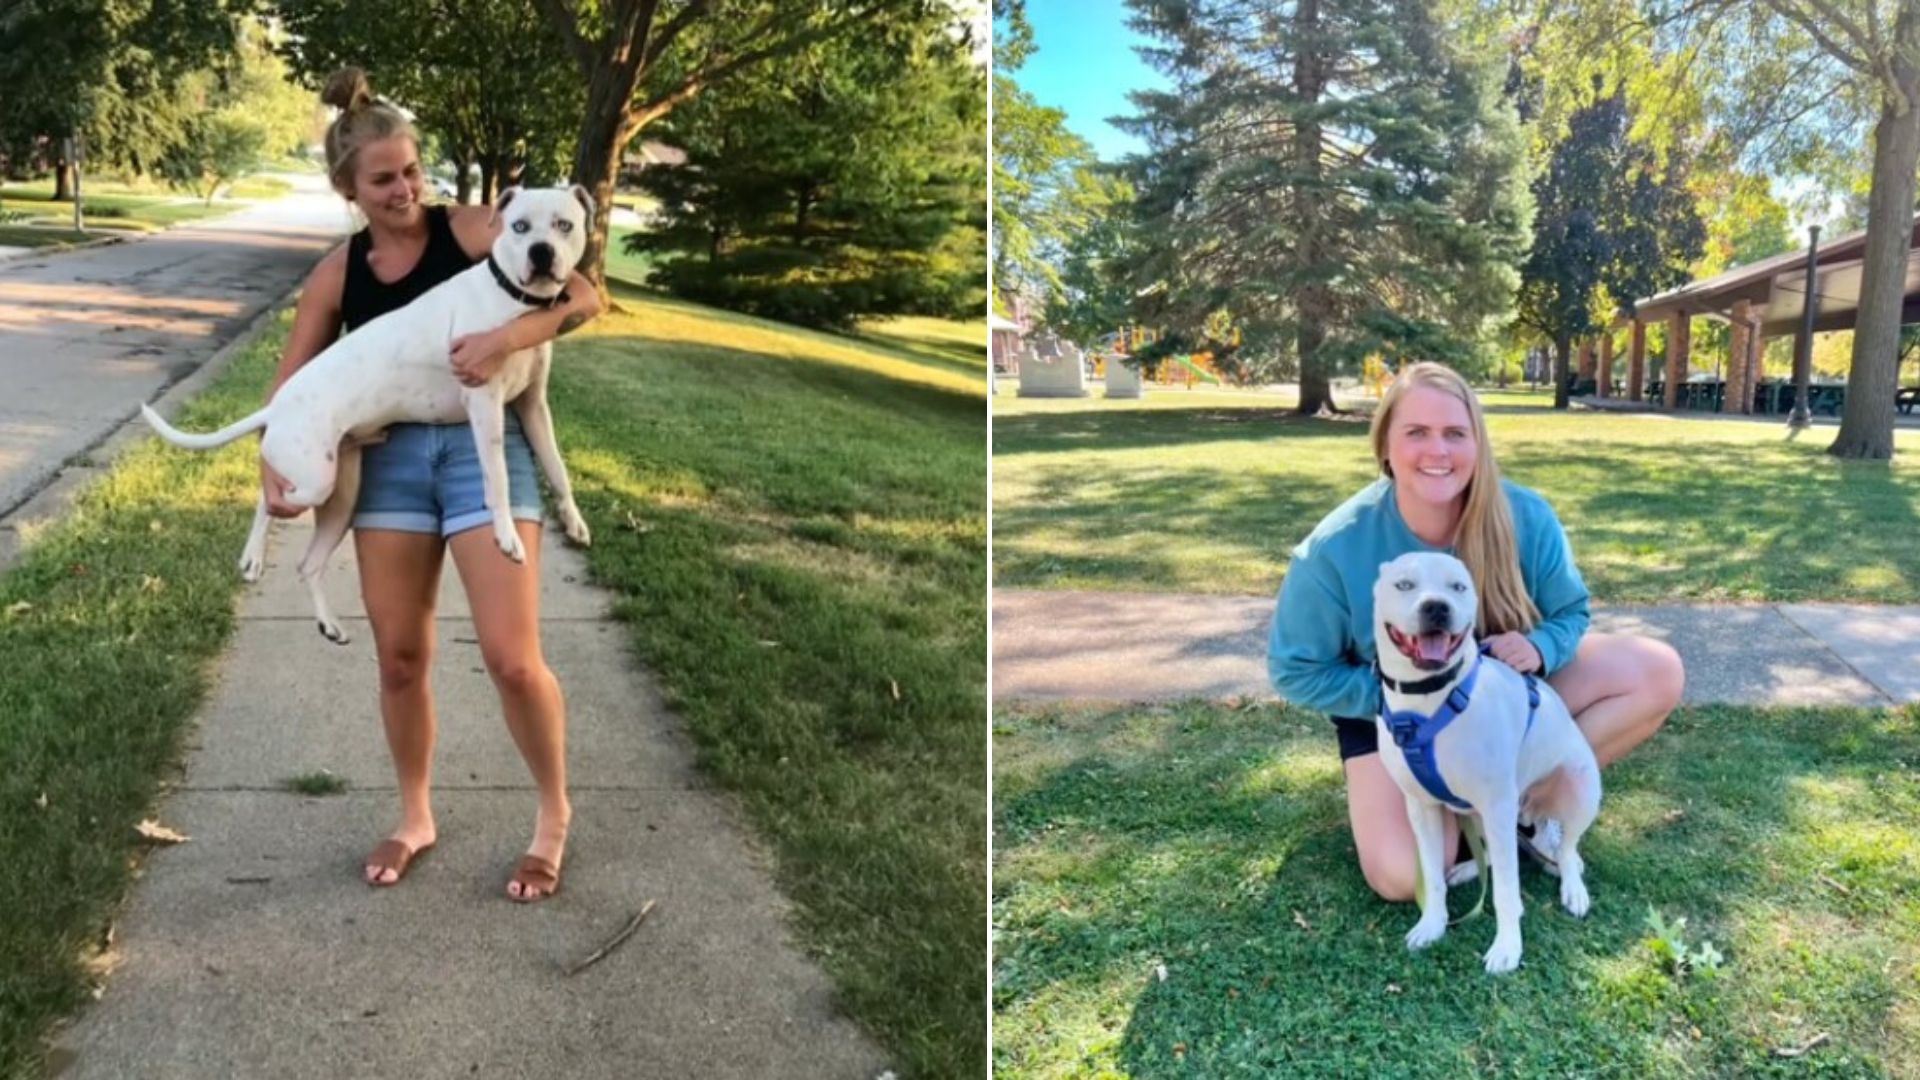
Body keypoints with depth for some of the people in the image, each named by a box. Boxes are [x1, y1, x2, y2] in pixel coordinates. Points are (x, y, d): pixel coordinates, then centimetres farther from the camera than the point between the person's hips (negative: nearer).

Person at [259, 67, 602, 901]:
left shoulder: (472, 230, -3)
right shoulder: (337, 273, 7)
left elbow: (583, 295, -9)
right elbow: (292, 384, 11)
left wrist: (505, 338, -25)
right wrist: (274, 470, -4)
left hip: (483, 444, -4)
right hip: (388, 455, 4)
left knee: (511, 656, -9)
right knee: (400, 658, 9)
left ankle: (554, 814, 15)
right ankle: (414, 818, 30)